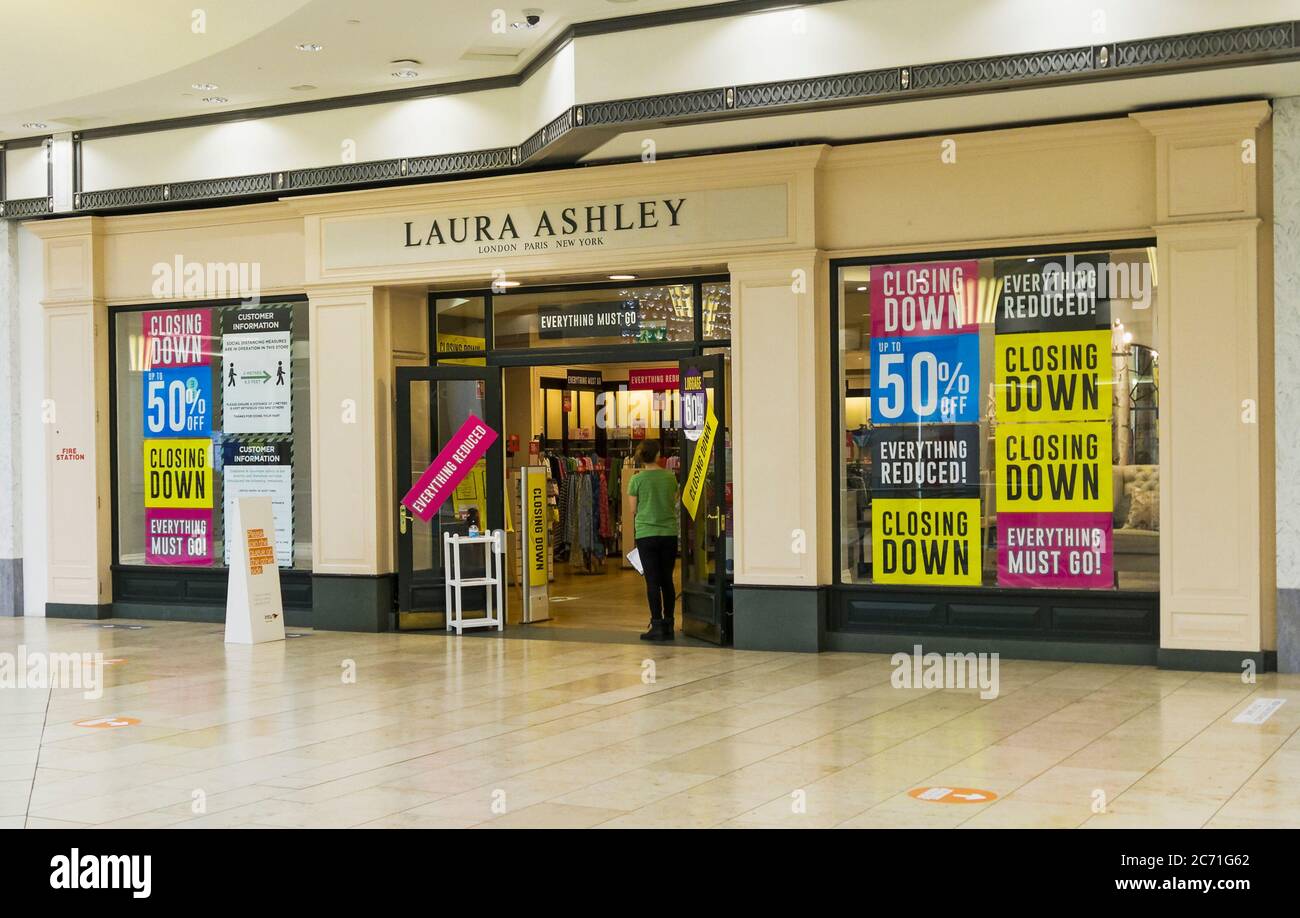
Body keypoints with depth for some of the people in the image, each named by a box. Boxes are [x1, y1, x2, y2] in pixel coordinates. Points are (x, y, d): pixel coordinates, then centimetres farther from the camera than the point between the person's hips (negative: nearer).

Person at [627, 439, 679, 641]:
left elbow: (633, 510, 0)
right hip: (669, 532, 2)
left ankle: (657, 625, -3)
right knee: (667, 580, 10)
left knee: (652, 581, 0)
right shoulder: (670, 477, 1)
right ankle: (669, 625, 13)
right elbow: (674, 504, 10)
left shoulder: (637, 479, -6)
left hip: (646, 533, -2)